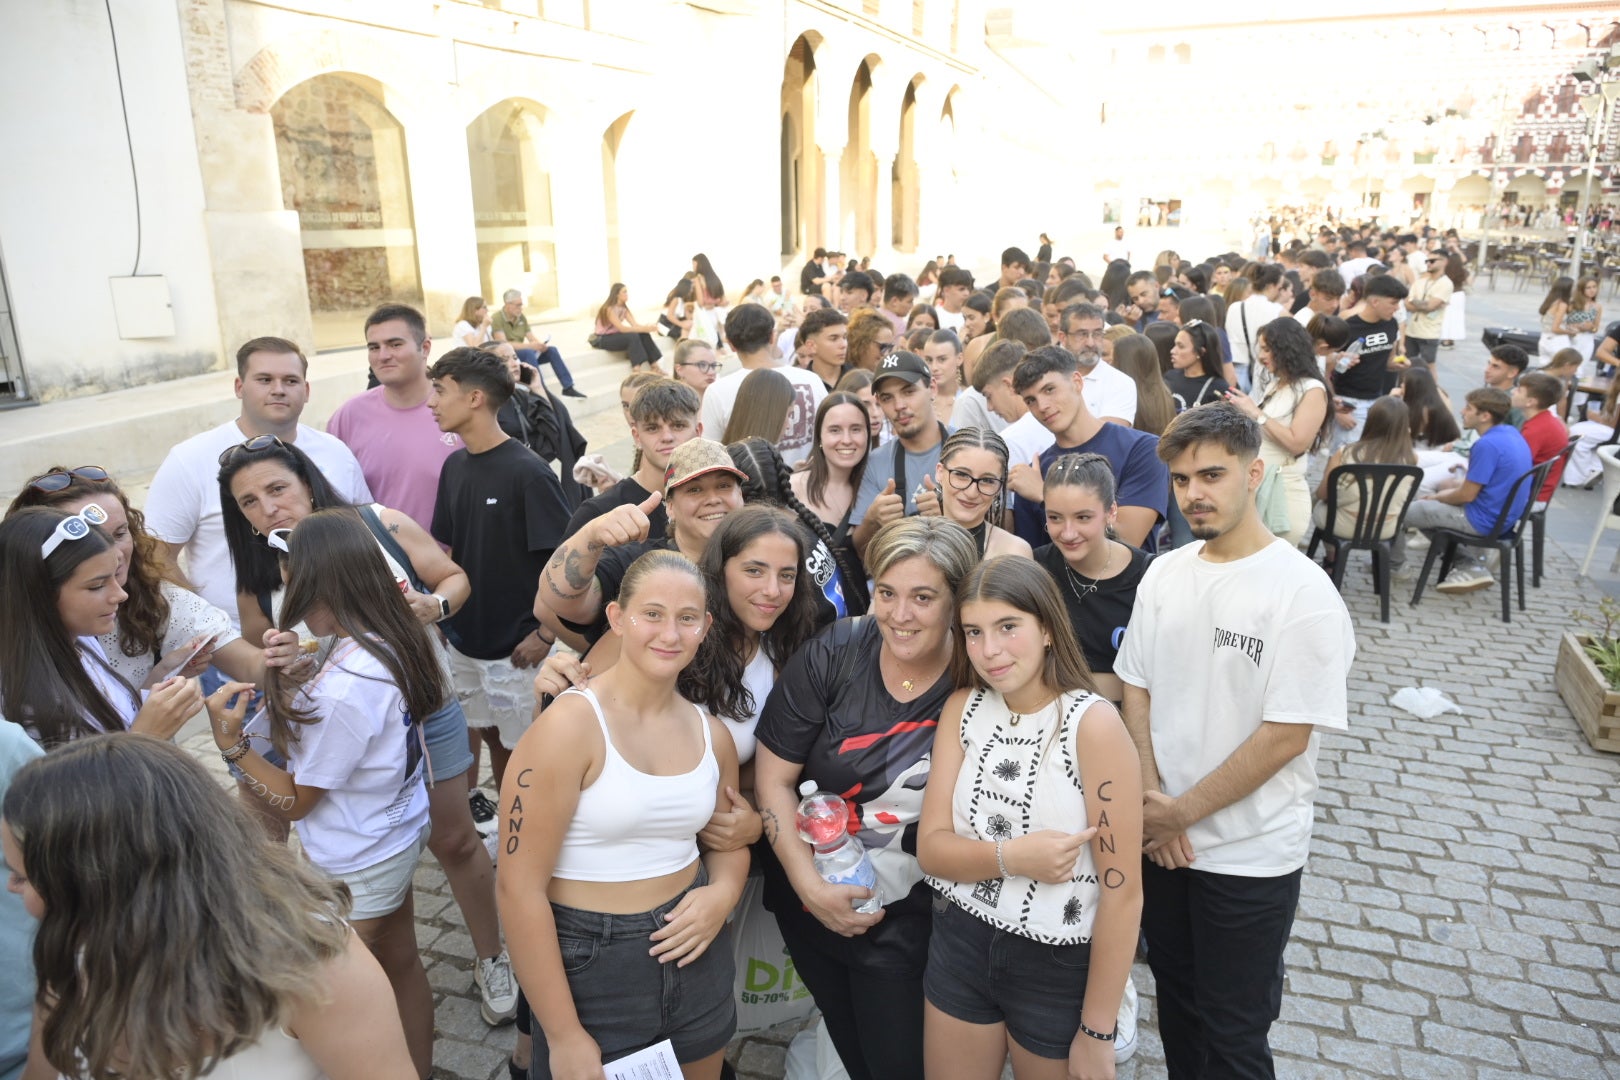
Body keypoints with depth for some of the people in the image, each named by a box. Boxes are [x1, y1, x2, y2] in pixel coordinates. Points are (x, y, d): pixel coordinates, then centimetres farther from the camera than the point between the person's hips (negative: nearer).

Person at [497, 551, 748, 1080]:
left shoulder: (712, 734, 0)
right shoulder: (568, 725, -18)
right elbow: (520, 888, -18)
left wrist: (723, 892, -7)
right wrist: (565, 1037, -15)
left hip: (695, 962, 6)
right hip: (590, 968, -5)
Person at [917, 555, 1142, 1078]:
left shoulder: (1093, 724, -20)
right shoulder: (962, 709, -4)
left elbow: (1122, 891, -18)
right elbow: (930, 847, -6)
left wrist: (1096, 1033, -14)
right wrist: (1010, 856, -24)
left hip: (1060, 964, -4)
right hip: (960, 945, 4)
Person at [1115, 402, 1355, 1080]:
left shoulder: (1302, 592, -17)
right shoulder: (1164, 573, 0)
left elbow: (1285, 737, -19)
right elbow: (1136, 690, 4)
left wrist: (1182, 812, -14)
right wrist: (1151, 800, -8)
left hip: (1251, 856, -5)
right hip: (1161, 839, 5)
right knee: (1176, 1001, 23)